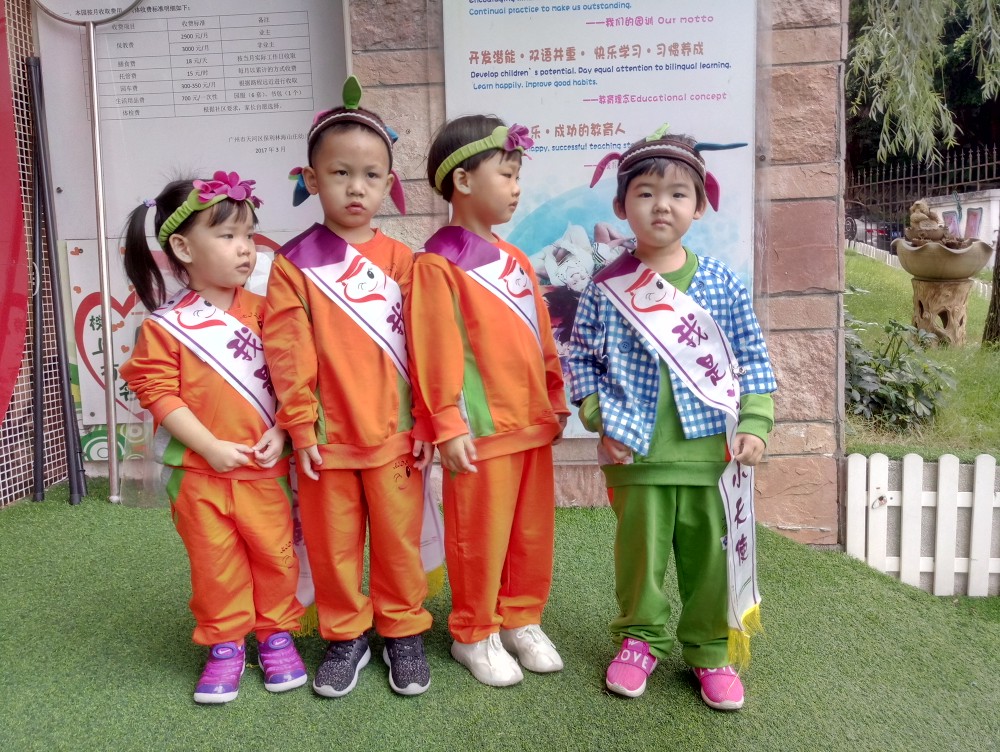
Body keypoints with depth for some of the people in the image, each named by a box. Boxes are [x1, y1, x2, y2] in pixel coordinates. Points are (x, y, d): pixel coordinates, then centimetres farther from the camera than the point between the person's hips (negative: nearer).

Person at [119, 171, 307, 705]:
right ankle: (225, 645, 29)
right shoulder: (165, 325, -5)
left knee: (275, 553, 10)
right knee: (215, 562, 11)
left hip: (264, 465, 1)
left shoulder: (261, 312, 0)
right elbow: (158, 393, -8)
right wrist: (210, 447, -15)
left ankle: (275, 634, 31)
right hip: (199, 470, -1)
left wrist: (279, 432, -11)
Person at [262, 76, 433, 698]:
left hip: (394, 434, 1)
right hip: (327, 436, 0)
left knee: (398, 538, 11)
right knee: (332, 542, 12)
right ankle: (346, 635, 31)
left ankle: (403, 631, 30)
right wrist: (301, 426, -7)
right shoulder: (294, 264, -2)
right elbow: (289, 353, -4)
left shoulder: (401, 260, 1)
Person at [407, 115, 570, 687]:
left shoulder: (515, 260, 14)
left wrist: (555, 401, 18)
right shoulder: (438, 264, -9)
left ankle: (523, 620, 34)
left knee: (534, 534, 16)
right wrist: (448, 426, -15)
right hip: (481, 431, -7)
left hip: (532, 424, 8)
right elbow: (435, 353, -14)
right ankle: (475, 634, 24)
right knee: (479, 538, 6)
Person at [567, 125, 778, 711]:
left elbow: (753, 358, 4)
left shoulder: (721, 283, 0)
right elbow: (582, 360, 2)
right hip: (637, 455, 0)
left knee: (711, 554, 12)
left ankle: (711, 649, 32)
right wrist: (601, 420, -7)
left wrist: (755, 423, -3)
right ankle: (641, 639, 34)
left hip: (713, 451, 1)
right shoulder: (607, 289, -2)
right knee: (640, 549, 12)